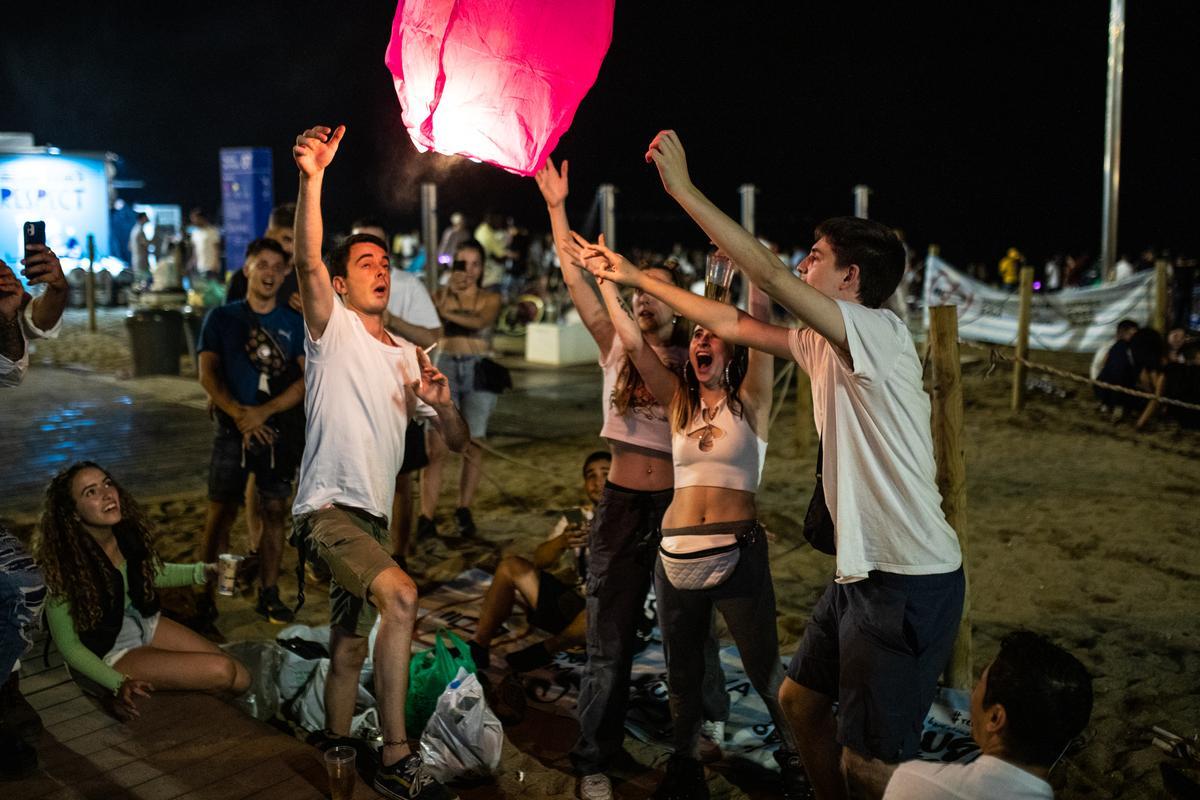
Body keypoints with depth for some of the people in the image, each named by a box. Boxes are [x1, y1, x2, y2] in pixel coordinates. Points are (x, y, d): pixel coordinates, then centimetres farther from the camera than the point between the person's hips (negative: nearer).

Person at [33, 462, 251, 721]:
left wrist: (204, 571, -7)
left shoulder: (128, 532, -13)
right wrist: (119, 684, -29)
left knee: (240, 679, -4)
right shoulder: (63, 566, -29)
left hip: (145, 624, 6)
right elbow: (68, 645, -19)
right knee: (222, 672, -19)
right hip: (107, 655, -6)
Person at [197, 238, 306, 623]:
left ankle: (269, 595, 13)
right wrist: (237, 413, -18)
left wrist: (264, 412, -15)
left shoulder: (294, 323, 6)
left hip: (279, 432, 1)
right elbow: (207, 373, -3)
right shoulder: (222, 317, 5)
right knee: (221, 513, -2)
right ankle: (209, 596, 5)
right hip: (232, 430, -1)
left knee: (274, 512, 4)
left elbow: (308, 378, -2)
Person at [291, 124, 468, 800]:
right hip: (328, 508, -7)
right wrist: (313, 177, -30)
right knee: (401, 595, -28)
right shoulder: (333, 328, 1)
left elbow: (459, 442, 16)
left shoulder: (411, 356, 18)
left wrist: (442, 403, -6)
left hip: (374, 515, 7)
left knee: (351, 648, 14)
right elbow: (308, 262, -19)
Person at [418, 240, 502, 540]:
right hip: (445, 368, -1)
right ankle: (426, 517, -10)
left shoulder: (490, 298, 6)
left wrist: (446, 312, -22)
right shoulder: (440, 294, 7)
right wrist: (447, 292, -18)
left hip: (478, 371, 1)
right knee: (436, 447, -10)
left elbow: (480, 322, -17)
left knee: (473, 446, 5)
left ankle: (464, 510, 21)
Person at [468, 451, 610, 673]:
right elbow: (540, 560, -4)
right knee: (510, 566, -5)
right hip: (572, 600, 5)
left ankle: (547, 649, -10)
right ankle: (478, 647, -3)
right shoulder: (576, 519, 9)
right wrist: (561, 542, -26)